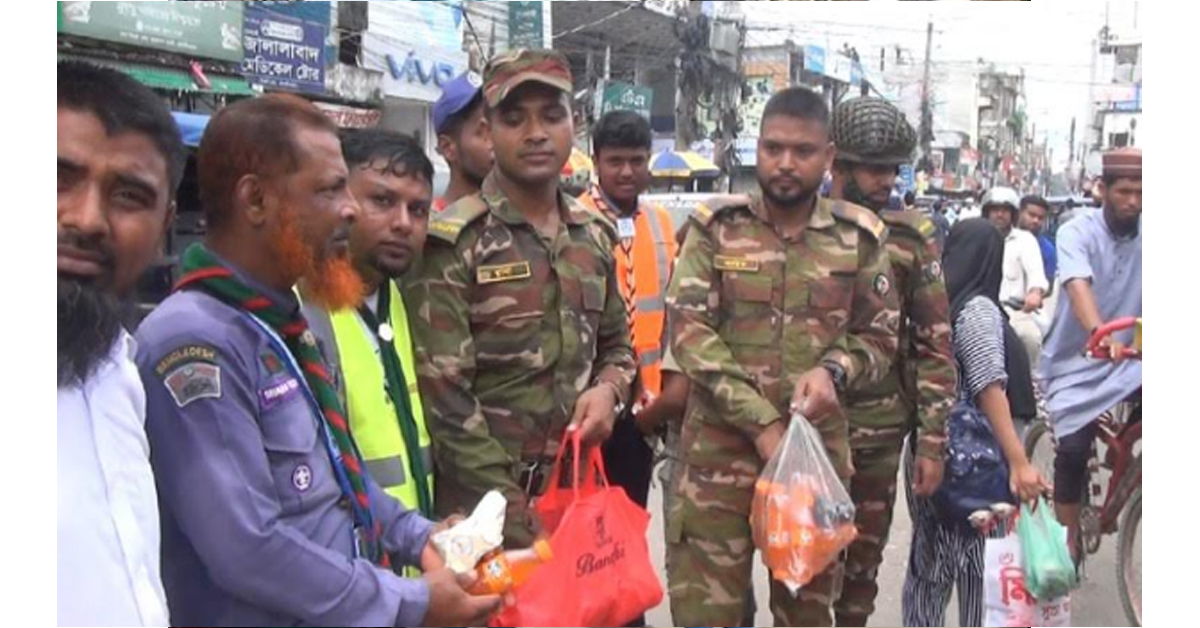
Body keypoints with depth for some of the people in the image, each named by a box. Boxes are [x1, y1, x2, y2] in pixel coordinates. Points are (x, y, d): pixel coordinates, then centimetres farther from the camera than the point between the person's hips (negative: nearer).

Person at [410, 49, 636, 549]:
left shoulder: (595, 235, 8)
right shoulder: (454, 242, -10)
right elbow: (443, 393, -14)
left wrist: (609, 388, -3)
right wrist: (514, 512, -15)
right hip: (485, 504, -5)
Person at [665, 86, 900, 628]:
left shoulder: (859, 237, 3)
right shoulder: (715, 227, -2)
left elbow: (880, 338, 9)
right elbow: (688, 331, -8)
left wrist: (833, 371, -14)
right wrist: (761, 422, -15)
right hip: (719, 448, -1)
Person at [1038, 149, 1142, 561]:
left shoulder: (1143, 233, -2)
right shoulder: (1077, 233, -11)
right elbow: (1079, 286, -29)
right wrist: (1100, 333, -47)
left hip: (1128, 362, 3)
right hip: (1077, 365, -3)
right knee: (1073, 450, -8)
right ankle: (1069, 543, 11)